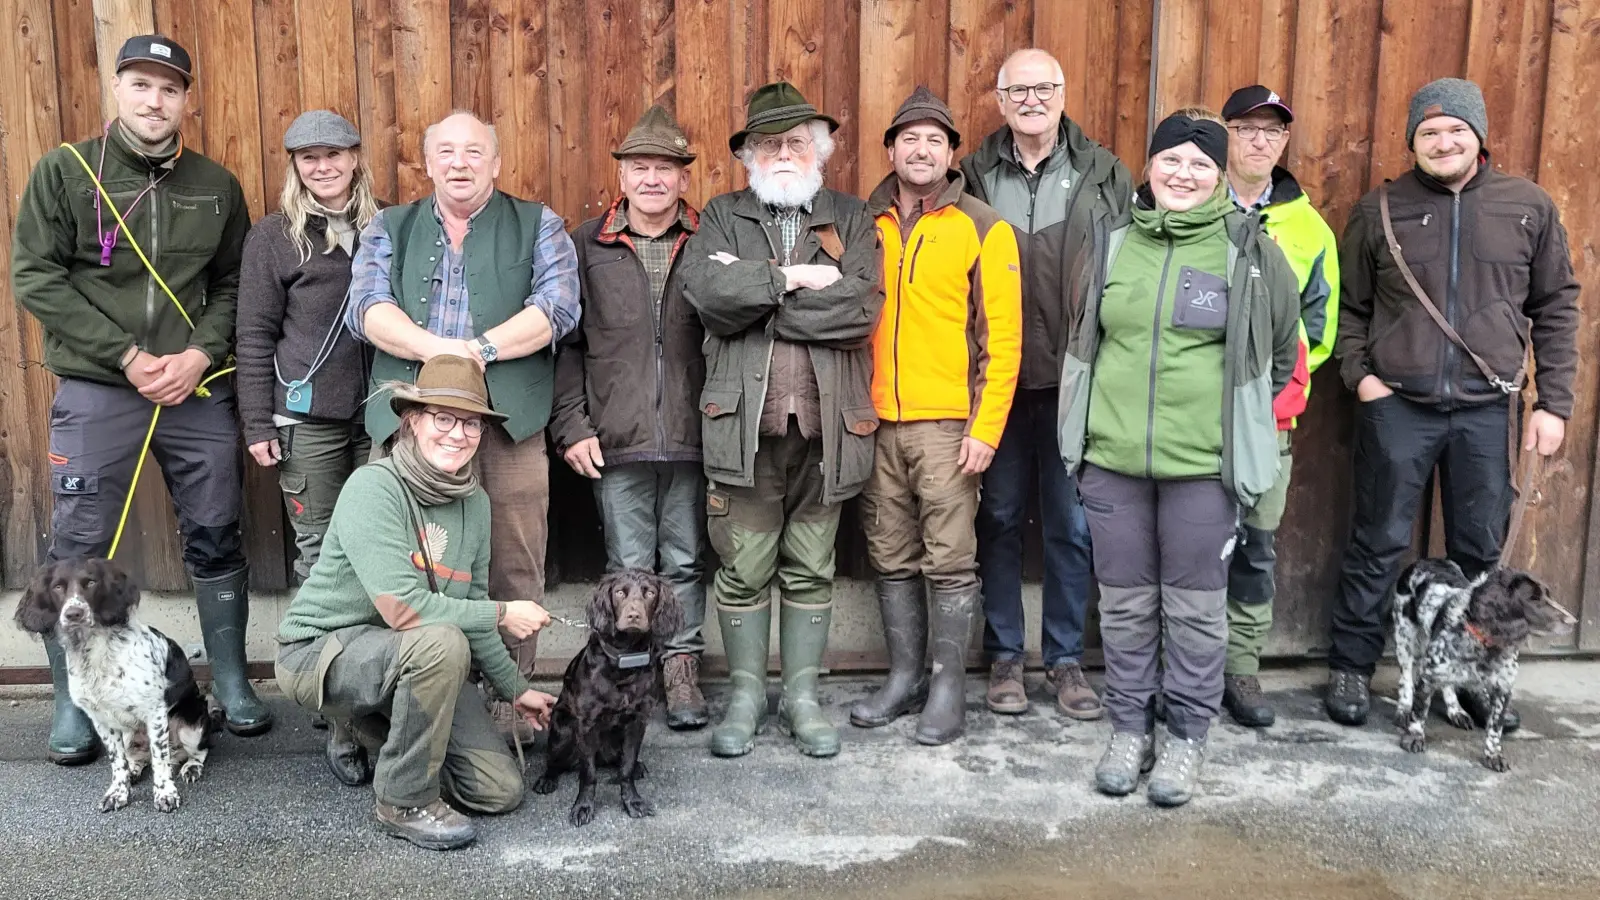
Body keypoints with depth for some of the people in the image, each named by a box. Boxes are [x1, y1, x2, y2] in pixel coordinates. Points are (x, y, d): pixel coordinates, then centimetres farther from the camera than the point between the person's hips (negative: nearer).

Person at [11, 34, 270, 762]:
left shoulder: (217, 186, 8)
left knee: (215, 540, 8)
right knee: (79, 552, 2)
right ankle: (74, 702, 16)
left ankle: (231, 683, 21)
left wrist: (201, 355, -9)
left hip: (200, 393, 2)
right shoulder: (64, 171, -1)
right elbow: (36, 279, -6)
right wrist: (129, 357, -13)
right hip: (95, 393, -2)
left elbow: (234, 285, 9)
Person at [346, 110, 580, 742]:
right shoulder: (389, 230, 19)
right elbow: (366, 308, 3)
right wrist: (438, 348, -14)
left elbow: (558, 305, -1)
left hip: (508, 424, -1)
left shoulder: (537, 227, 14)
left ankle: (508, 708, 10)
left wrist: (481, 347, -14)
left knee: (513, 572, -1)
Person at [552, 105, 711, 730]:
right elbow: (564, 343, 6)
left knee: (685, 561, 9)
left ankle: (681, 668, 21)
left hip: (693, 436, 0)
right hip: (616, 441, 0)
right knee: (629, 567, 7)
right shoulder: (587, 246, 6)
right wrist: (571, 426, -1)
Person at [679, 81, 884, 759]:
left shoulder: (850, 220, 9)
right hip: (744, 424, 0)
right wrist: (795, 279, -12)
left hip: (827, 427, 1)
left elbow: (861, 307, -10)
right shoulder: (722, 217, 9)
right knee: (743, 571, 7)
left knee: (810, 571, 11)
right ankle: (746, 693, 22)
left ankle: (803, 695, 23)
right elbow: (707, 293, -11)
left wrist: (755, 290, -9)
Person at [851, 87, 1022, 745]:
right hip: (875, 421, 4)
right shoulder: (865, 225, 10)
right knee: (892, 559, 11)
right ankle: (904, 676, 23)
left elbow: (1002, 336, -4)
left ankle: (949, 686, 12)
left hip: (947, 423, -4)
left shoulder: (983, 229, -1)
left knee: (949, 561, 0)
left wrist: (986, 427, -10)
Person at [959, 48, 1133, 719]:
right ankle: (1004, 656, 23)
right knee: (1000, 518, 9)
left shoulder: (1105, 176, 2)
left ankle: (1066, 658, 22)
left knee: (1072, 525, 7)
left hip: (1076, 382, 0)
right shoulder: (976, 175, 4)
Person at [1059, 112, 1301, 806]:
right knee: (1125, 602, 12)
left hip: (1203, 463, -2)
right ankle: (1129, 729, 27)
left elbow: (1283, 348, 10)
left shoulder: (1248, 251, -1)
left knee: (1195, 606, 7)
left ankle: (1187, 737, 23)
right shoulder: (1113, 246, 7)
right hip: (1112, 459, 3)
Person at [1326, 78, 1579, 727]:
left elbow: (1555, 307, 7)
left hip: (1487, 411, 1)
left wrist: (1554, 402, 3)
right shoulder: (1379, 210, 2)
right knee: (1379, 544, 6)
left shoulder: (1529, 208, 4)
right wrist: (1359, 374, -5)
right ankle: (1351, 667, 20)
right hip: (1398, 406, -1)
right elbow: (1350, 306, 8)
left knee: (1481, 550, 11)